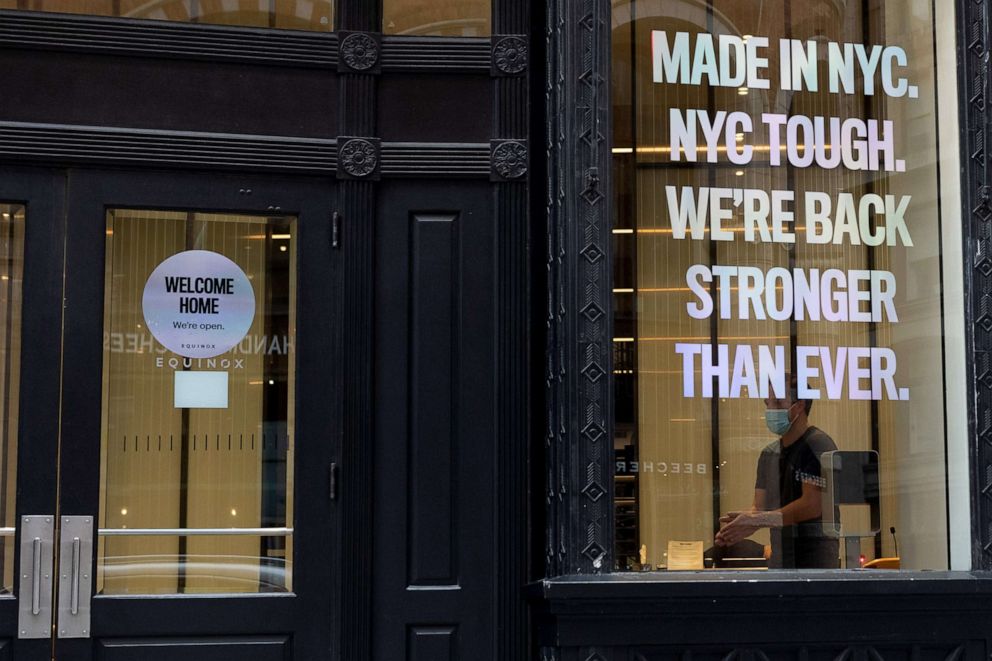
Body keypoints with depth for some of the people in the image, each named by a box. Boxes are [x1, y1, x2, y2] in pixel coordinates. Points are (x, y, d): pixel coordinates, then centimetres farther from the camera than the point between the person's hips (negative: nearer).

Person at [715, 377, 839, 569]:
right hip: (779, 558, 8)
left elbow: (812, 505, -17)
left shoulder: (817, 445, -9)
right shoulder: (769, 454, 16)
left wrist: (754, 521, -19)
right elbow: (760, 508, 13)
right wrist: (739, 521, -11)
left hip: (814, 560, -8)